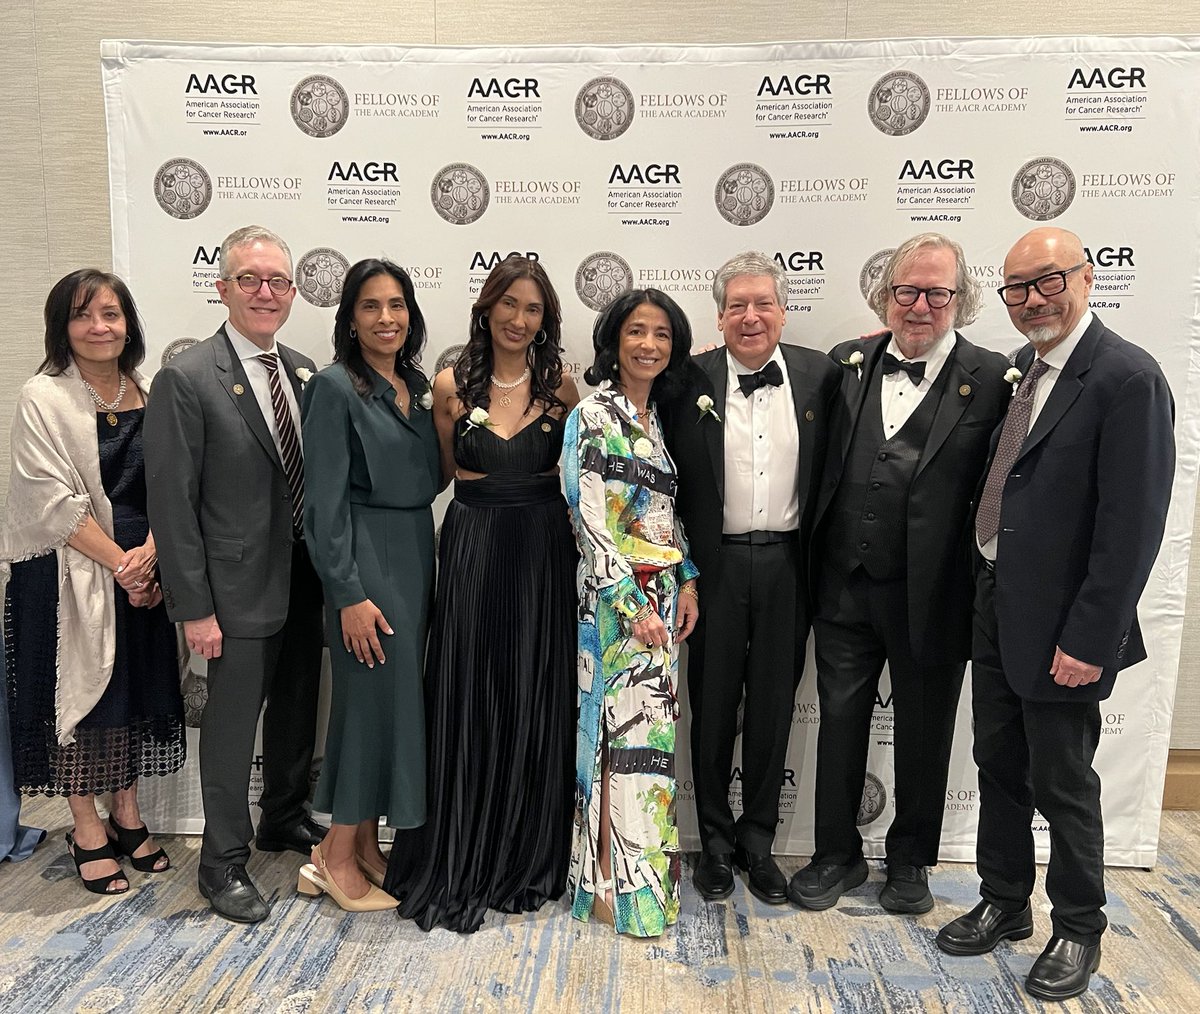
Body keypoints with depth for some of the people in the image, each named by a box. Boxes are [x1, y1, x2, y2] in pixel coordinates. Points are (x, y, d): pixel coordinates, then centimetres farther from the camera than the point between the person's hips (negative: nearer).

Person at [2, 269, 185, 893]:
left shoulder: (147, 395, 5)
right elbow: (55, 502, -13)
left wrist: (148, 553, -12)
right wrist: (119, 563, -14)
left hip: (143, 569, 5)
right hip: (70, 573, -4)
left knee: (135, 692, 13)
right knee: (78, 696, 6)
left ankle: (126, 817, 30)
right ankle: (87, 834, 23)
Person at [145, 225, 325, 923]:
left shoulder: (305, 371, 6)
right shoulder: (186, 379, -13)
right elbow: (172, 502, -13)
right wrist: (193, 607, -14)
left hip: (306, 579, 6)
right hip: (241, 589, -6)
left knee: (297, 710, 20)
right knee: (231, 726, 7)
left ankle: (285, 816, 43)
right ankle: (225, 862, 27)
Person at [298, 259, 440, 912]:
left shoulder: (416, 386, 11)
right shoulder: (335, 388, -10)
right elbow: (325, 503, -14)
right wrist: (349, 594, -17)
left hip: (415, 557, 7)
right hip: (365, 563, -7)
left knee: (399, 700, 13)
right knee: (372, 699, -1)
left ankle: (365, 844, 29)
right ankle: (336, 859, 18)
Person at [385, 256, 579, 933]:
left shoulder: (562, 387, 2)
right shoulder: (451, 385, 1)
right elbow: (447, 470, 12)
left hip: (544, 555, 0)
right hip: (472, 553, 0)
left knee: (536, 705, 8)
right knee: (467, 705, 5)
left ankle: (529, 860, 27)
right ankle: (460, 867, 23)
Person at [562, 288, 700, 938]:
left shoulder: (657, 417, 13)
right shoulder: (593, 415, -10)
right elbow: (590, 519, -16)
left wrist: (685, 582, 6)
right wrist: (633, 604, -19)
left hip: (662, 594, 8)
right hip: (616, 597, -7)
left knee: (652, 728, 14)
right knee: (621, 732, -2)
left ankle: (649, 857, 29)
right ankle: (614, 882, 11)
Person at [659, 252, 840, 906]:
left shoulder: (819, 375, 1)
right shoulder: (693, 380, -4)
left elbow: (829, 472, 5)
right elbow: (670, 475, -1)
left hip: (787, 564, 2)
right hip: (717, 564, -1)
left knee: (773, 706, 12)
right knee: (713, 705, 10)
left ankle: (757, 840, 31)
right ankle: (715, 840, 30)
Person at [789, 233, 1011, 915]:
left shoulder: (992, 379, -7)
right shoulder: (847, 363, 3)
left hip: (932, 595, -2)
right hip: (847, 585, 3)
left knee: (924, 732, 15)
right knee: (840, 722, 14)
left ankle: (911, 860, 37)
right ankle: (838, 856, 34)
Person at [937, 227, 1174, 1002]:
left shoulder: (1126, 377, -16)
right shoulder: (1020, 369, 8)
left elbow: (1133, 523, -19)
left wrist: (1089, 640, -19)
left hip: (1059, 624, -7)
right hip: (995, 605, 7)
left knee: (1062, 784, 9)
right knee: (999, 768, 18)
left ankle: (1079, 931, 31)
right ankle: (1005, 905, 37)